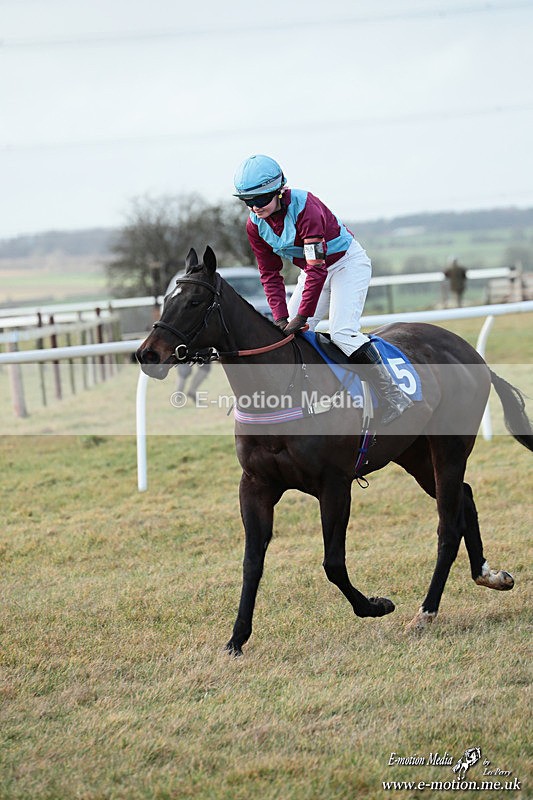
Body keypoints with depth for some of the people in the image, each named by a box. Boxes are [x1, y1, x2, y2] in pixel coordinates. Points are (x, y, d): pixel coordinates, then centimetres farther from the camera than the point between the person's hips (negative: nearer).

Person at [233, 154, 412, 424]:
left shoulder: (305, 207, -33)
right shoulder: (255, 225, -12)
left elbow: (317, 269, -35)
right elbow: (270, 275, -5)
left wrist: (302, 316, -35)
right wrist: (281, 317, -18)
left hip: (347, 262, -8)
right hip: (314, 270, 8)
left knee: (342, 332, -22)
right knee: (288, 333, -1)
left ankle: (395, 399, -19)